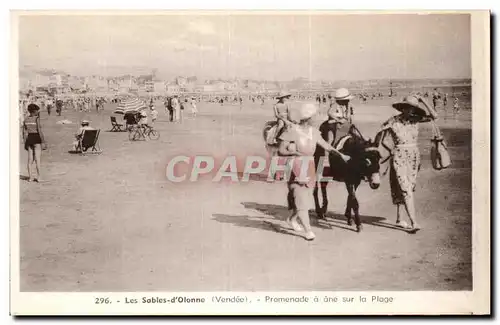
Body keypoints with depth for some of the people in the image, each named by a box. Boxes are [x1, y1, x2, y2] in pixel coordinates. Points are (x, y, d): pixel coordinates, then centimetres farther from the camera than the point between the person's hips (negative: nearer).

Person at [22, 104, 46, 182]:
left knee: (30, 159, 9)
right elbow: (40, 131, -17)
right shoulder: (37, 118, -12)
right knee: (38, 159, -2)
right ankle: (39, 177, -2)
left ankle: (30, 177, 10)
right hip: (37, 139, -6)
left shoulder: (26, 119, 6)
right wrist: (43, 142, -12)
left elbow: (24, 132, 8)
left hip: (29, 139, 6)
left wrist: (25, 142, 15)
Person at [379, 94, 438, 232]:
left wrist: (423, 100, -10)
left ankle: (398, 218, 30)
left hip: (414, 158, 5)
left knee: (406, 190, 15)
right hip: (399, 158, -5)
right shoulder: (393, 121, -8)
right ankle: (414, 223, -14)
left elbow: (434, 116, -7)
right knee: (406, 191, -10)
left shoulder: (415, 119, 2)